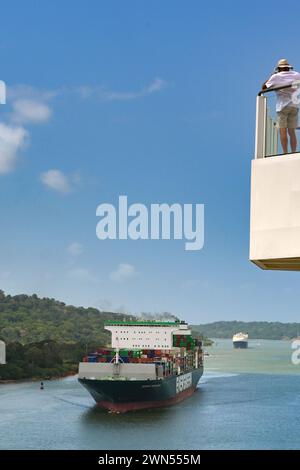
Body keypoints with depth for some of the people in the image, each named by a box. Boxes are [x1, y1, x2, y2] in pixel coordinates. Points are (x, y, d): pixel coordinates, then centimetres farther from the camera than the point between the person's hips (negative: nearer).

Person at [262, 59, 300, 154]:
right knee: (292, 132, 5)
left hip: (282, 106, -3)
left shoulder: (276, 77, 1)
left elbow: (264, 87, 12)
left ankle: (285, 153, -14)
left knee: (283, 131, -5)